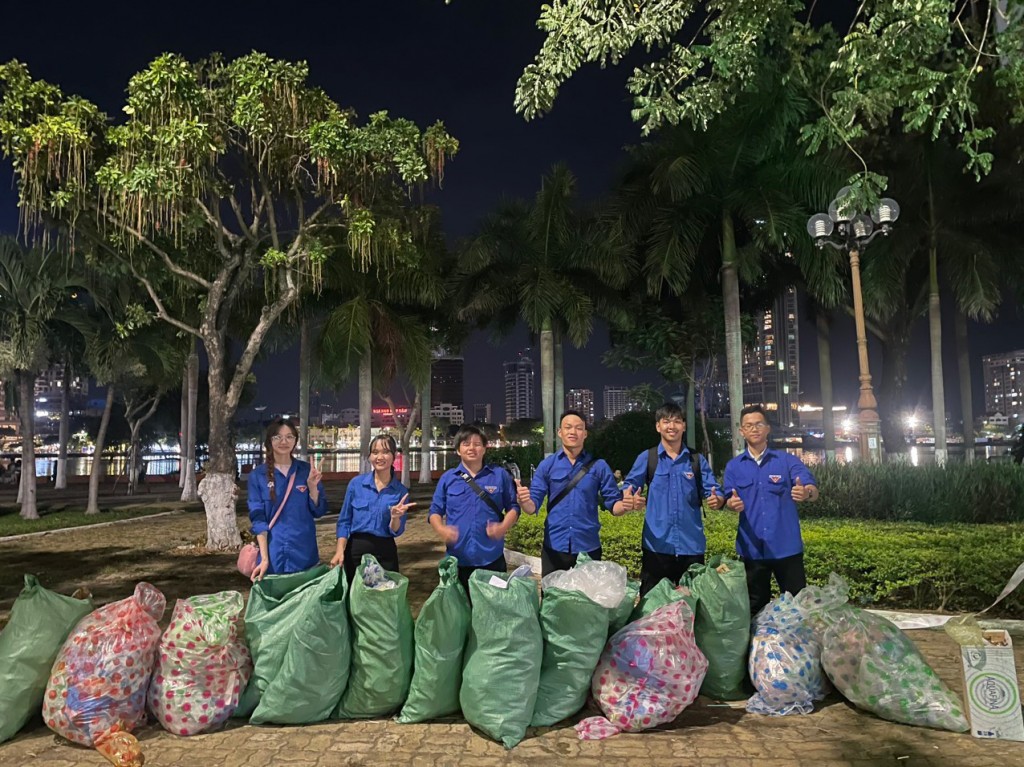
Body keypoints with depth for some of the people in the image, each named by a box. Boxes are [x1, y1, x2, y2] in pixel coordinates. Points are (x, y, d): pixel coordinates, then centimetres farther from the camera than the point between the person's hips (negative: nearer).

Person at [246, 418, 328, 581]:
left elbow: (319, 512, 3)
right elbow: (258, 520, -4)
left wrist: (313, 487, -14)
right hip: (274, 554, -1)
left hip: (304, 553, 1)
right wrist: (264, 558, -11)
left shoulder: (307, 470, 2)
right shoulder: (258, 476, -1)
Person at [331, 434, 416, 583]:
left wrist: (395, 517, -22)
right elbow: (344, 521, 3)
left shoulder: (401, 491, -1)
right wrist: (340, 551, -7)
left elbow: (396, 531, -2)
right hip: (355, 550, 0)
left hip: (385, 553, 0)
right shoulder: (356, 483, -1)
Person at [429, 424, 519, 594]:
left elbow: (513, 507, 6)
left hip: (492, 558, -1)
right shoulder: (447, 478, 6)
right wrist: (441, 530, -12)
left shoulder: (500, 475, 3)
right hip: (458, 559, 1)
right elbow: (435, 511, 8)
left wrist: (504, 527, -13)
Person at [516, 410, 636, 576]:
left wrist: (625, 505, -22)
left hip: (588, 548, 0)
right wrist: (524, 501, -25)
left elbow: (613, 504, 0)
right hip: (554, 548, 0)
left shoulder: (599, 466, 1)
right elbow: (533, 506, -2)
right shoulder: (547, 465, 2)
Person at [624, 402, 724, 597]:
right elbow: (629, 488, 1)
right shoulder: (646, 458, 4)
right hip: (657, 545, -1)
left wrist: (717, 500, -20)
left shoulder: (697, 460, 8)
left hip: (691, 545, 2)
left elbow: (715, 492, 3)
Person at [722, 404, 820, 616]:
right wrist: (732, 504, -25)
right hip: (752, 548, 1)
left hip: (786, 546, -1)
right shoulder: (734, 466, 6)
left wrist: (806, 492, -36)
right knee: (756, 607, 13)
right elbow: (729, 500, 0)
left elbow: (813, 490, -11)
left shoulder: (787, 460, 0)